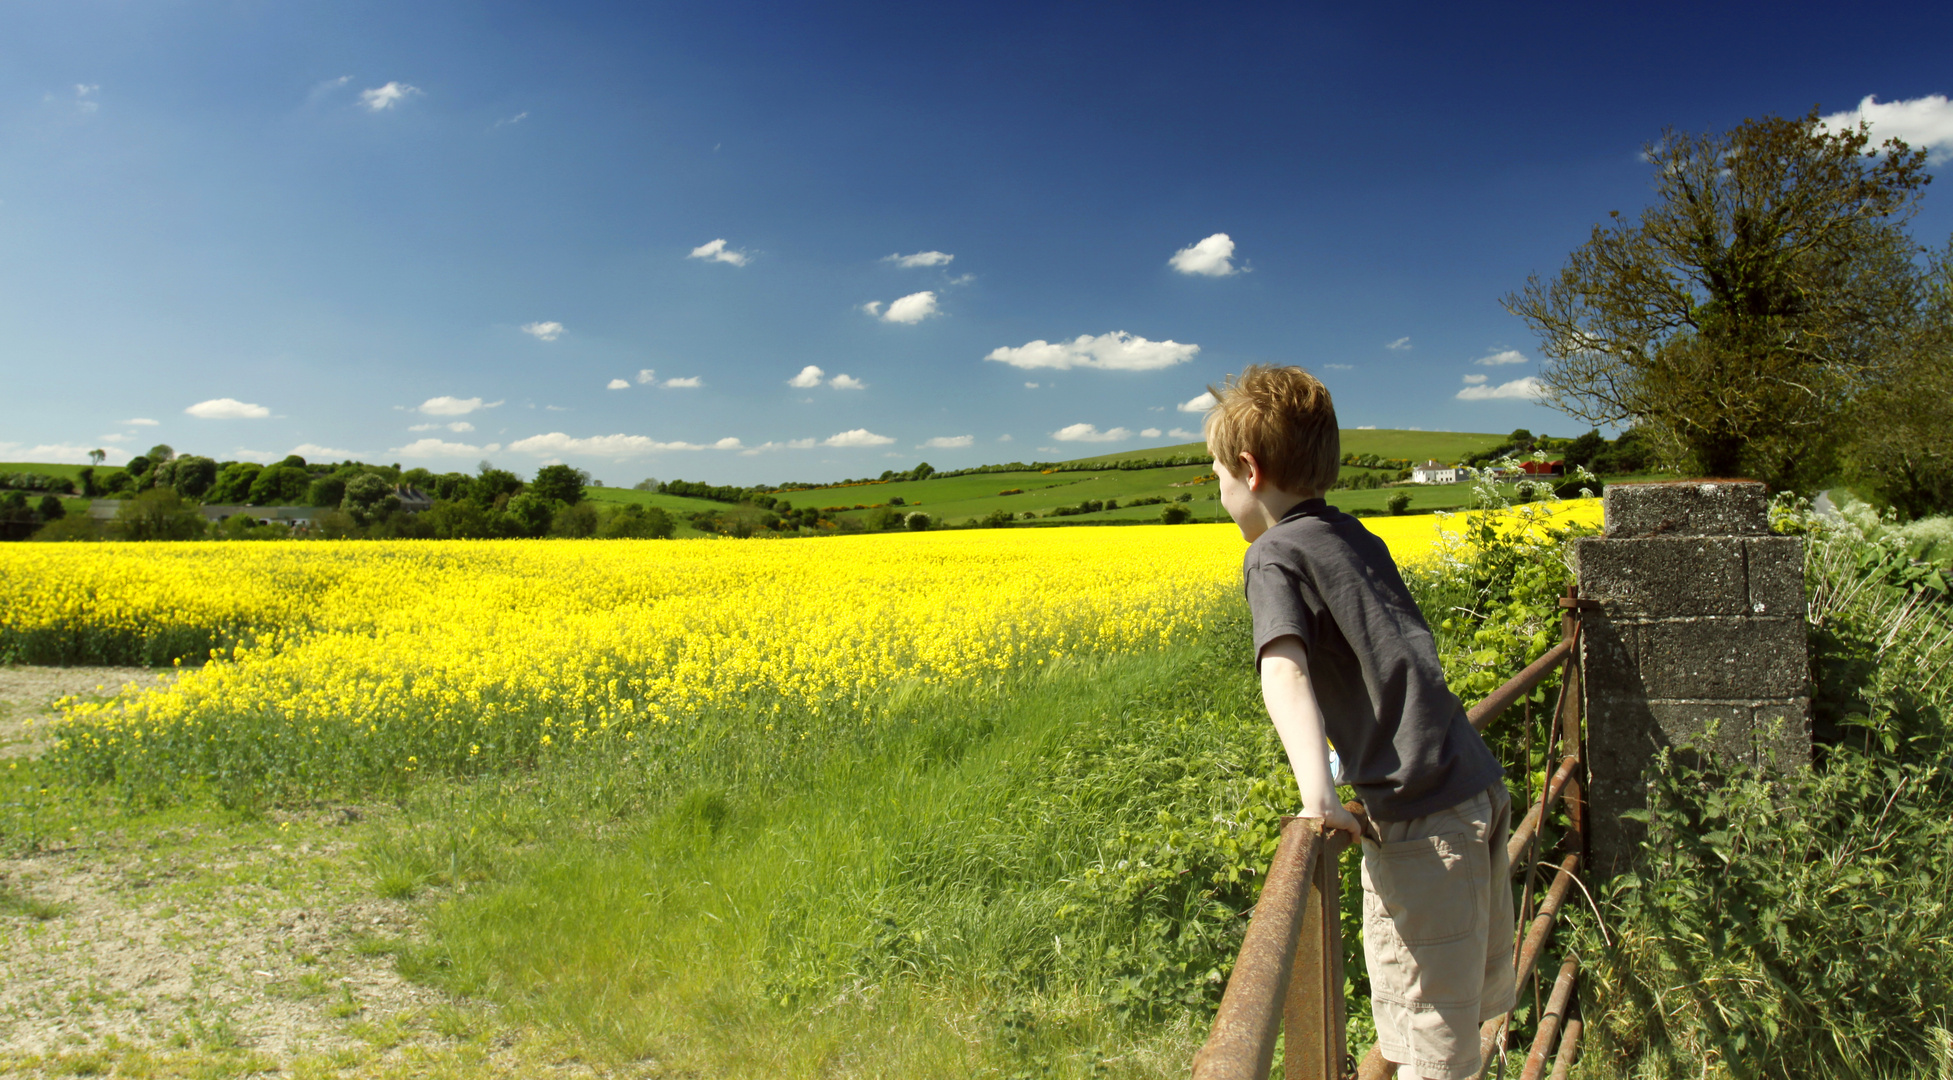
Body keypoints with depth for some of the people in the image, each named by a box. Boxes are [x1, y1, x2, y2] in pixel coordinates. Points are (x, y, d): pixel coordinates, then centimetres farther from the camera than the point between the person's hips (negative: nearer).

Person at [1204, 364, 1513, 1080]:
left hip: (1417, 811, -8)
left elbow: (1284, 672, -23)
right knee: (1472, 1002, 23)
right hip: (1482, 789, 8)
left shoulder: (1273, 553, -6)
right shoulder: (1359, 538, 16)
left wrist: (1316, 792, -34)